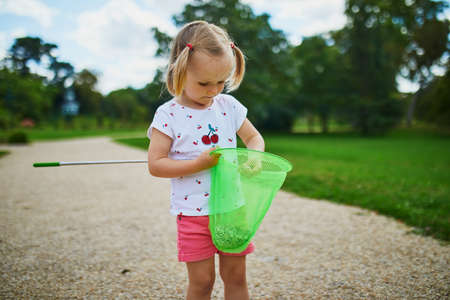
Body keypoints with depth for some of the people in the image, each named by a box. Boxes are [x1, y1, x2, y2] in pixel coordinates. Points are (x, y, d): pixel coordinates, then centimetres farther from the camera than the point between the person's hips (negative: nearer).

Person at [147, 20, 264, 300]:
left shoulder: (229, 106, 1)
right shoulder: (168, 115, -10)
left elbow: (254, 137, 13)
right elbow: (155, 164, -12)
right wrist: (198, 164, -23)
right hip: (193, 212, -3)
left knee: (236, 275, 12)